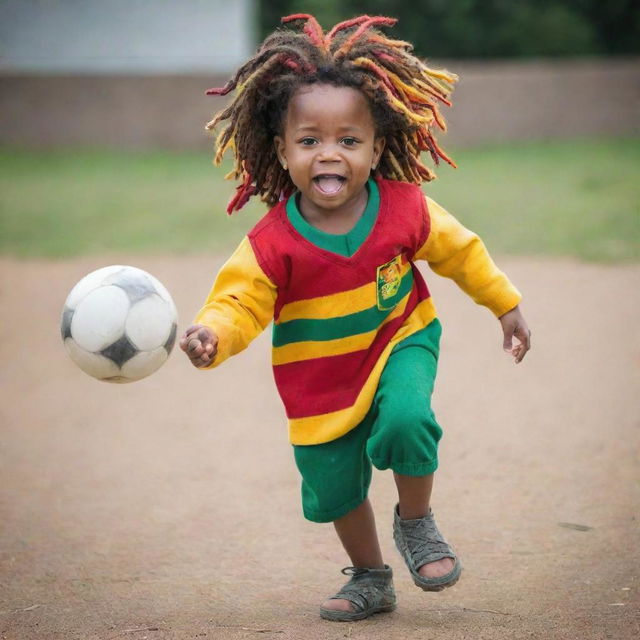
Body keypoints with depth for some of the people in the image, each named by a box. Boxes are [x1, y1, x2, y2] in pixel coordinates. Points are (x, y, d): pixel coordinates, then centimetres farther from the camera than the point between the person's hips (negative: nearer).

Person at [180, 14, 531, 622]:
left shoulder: (403, 207, -17)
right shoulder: (273, 242, -24)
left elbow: (459, 250, 0)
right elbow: (241, 302, -23)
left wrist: (506, 305, 11)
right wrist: (212, 334, -46)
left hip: (399, 342, 0)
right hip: (321, 380, 1)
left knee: (406, 419, -29)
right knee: (334, 488, 8)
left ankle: (415, 523, 2)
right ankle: (370, 578, 37)